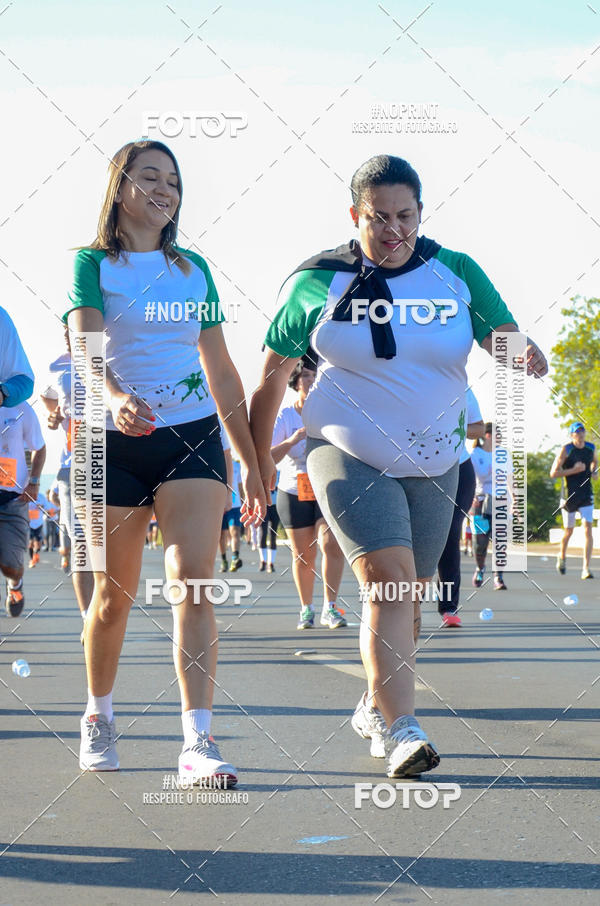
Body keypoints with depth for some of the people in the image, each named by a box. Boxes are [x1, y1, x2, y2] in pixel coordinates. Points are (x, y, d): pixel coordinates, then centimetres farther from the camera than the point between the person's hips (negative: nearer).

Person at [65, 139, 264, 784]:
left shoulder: (194, 268, 12)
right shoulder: (93, 264, 0)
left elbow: (222, 373, 15)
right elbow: (85, 346, -18)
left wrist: (252, 461, 13)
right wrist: (115, 398, -40)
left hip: (194, 436, 2)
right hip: (117, 441, -2)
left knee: (194, 582, -13)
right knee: (114, 595, 7)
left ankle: (197, 742, -17)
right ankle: (98, 717, 31)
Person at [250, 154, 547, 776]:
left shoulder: (457, 274, 2)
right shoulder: (316, 282, -4)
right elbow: (274, 370, 4)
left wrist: (525, 354, -28)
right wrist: (259, 455, 5)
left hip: (433, 463, 4)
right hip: (347, 455, -4)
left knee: (408, 594, 11)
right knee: (388, 578, -21)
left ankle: (375, 707, 33)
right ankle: (400, 729, -23)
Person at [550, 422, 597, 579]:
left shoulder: (591, 448, 5)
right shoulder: (566, 450, -9)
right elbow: (553, 473, -12)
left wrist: (594, 472, 7)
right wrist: (573, 470, -21)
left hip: (586, 496, 3)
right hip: (569, 496, -3)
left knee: (588, 530, -12)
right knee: (568, 531, 10)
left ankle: (586, 569, -14)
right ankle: (562, 557, 40)